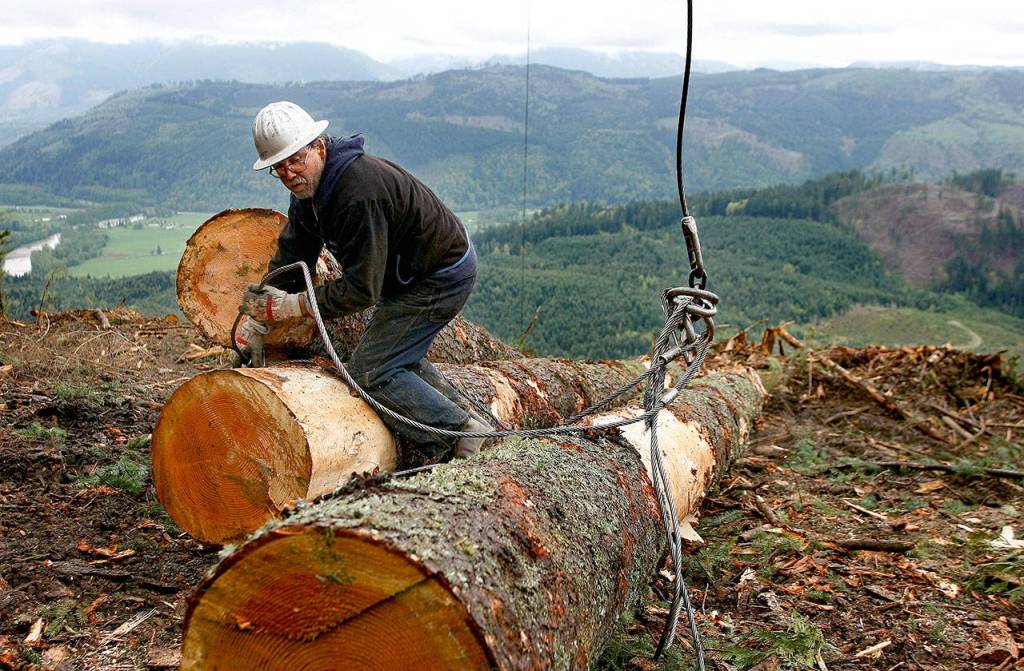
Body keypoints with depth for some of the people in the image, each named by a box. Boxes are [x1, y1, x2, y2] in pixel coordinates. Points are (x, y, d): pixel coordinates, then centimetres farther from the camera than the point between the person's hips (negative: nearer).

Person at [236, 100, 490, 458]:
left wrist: (290, 306, -26)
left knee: (369, 370, -9)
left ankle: (465, 433, -4)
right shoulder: (308, 188, 0)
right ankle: (465, 413, 28)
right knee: (391, 351, 21)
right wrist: (256, 324, -2)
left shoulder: (358, 192, -32)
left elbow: (362, 287, -30)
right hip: (409, 274, 10)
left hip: (442, 277, -10)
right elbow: (290, 259, 4)